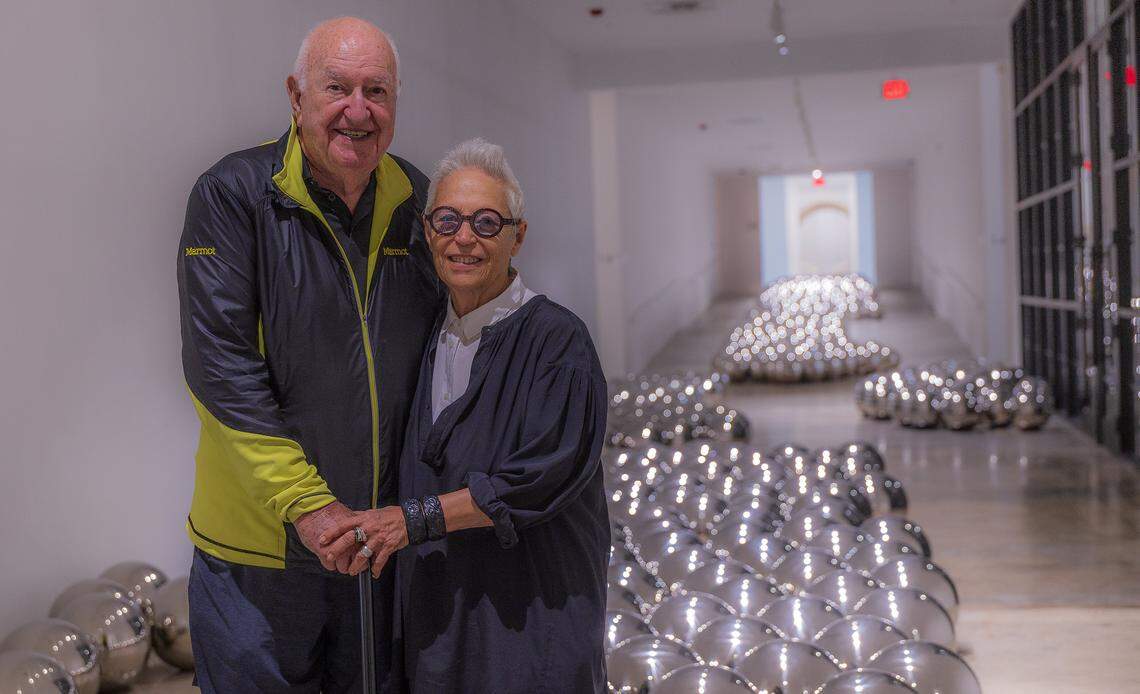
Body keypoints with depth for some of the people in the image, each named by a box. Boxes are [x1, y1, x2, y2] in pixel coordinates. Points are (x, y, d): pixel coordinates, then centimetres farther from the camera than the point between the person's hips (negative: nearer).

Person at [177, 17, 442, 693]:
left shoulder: (416, 201, 2)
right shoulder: (233, 194, -12)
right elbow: (220, 365, -17)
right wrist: (306, 503, -20)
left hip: (387, 535, 5)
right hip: (260, 544, -4)